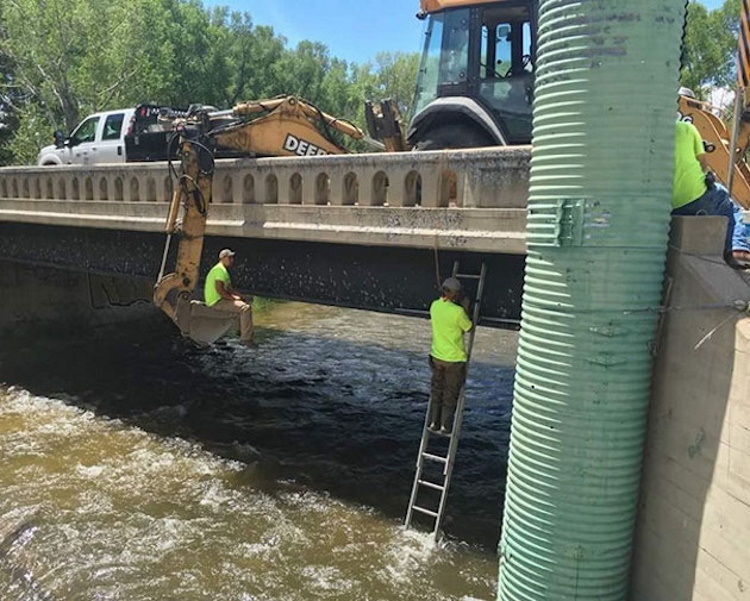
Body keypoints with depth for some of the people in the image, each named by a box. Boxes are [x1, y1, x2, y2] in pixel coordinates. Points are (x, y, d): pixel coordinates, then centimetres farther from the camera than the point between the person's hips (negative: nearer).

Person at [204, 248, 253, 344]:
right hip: (217, 302, -11)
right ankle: (246, 339, -24)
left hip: (220, 299, 11)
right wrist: (235, 299, -18)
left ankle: (242, 332, 26)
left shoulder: (223, 270, 19)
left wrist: (241, 297, 9)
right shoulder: (220, 270, -15)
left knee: (246, 302, 22)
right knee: (246, 308, -24)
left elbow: (227, 289, 21)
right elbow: (219, 290, -25)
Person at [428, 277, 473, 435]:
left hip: (437, 356, 5)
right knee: (451, 394, 11)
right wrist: (465, 309, 0)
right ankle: (445, 426, 20)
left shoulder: (434, 306, -6)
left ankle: (433, 423, 27)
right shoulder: (458, 311, -25)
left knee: (436, 390, 20)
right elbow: (469, 328, -8)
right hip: (454, 359, -5)